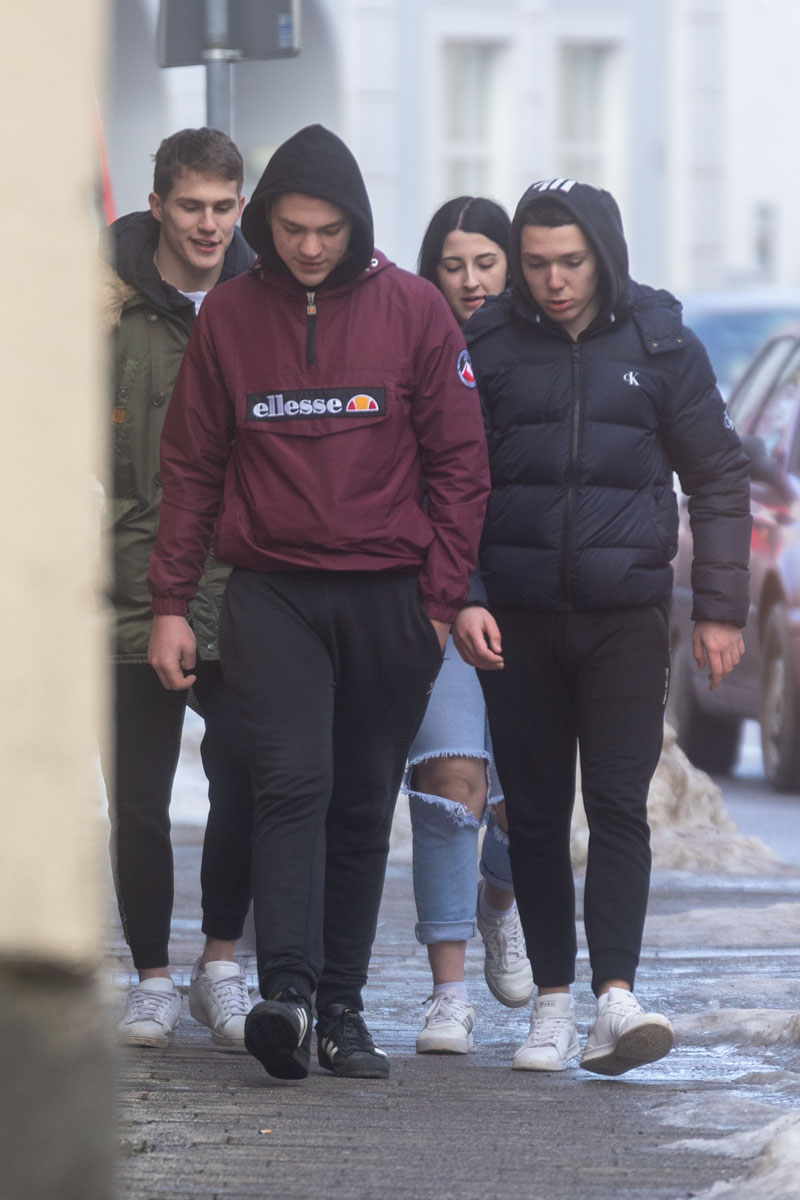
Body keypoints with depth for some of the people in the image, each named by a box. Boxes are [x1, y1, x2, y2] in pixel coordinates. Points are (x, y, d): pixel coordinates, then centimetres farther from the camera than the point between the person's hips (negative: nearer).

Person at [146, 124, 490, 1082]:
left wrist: (441, 598, -2)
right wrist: (170, 602, 2)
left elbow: (459, 463, 4)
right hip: (271, 595, -1)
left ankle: (341, 1007, 11)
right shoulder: (230, 315, 4)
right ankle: (286, 990, -25)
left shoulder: (412, 311, 1)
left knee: (363, 806, 5)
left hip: (388, 598, 1)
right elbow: (191, 465, 8)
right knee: (294, 780, -16)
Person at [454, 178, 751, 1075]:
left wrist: (720, 609, 3)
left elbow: (718, 479, 7)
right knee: (535, 814, 4)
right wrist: (461, 597, -6)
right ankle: (552, 1000, 11)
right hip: (517, 620, 1)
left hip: (626, 614, -1)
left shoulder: (661, 345, 2)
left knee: (618, 805, -9)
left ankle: (615, 994, -16)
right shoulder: (487, 346, 2)